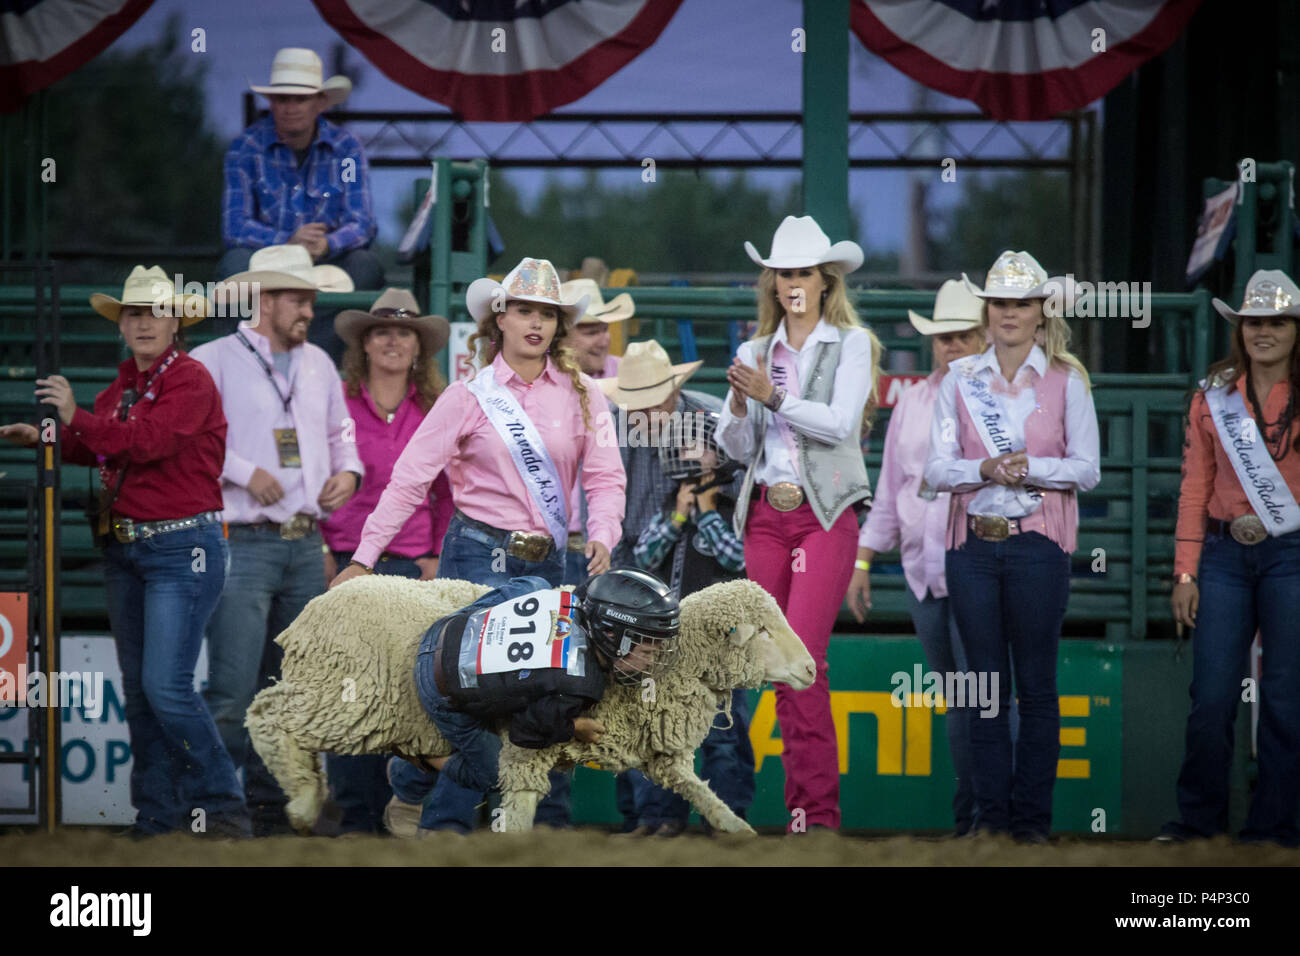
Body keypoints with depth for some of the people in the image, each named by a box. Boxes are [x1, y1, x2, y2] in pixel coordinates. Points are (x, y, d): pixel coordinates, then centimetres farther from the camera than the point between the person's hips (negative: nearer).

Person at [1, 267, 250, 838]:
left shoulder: (190, 380, -10)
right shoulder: (124, 383, 13)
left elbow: (148, 441, -24)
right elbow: (97, 449, 24)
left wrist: (77, 418, -24)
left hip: (182, 547, -8)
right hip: (125, 549, 8)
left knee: (166, 686, -14)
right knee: (138, 689, 8)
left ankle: (221, 807, -3)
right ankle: (157, 819, 13)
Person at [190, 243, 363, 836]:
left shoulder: (318, 365, 17)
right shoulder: (214, 362, -4)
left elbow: (340, 431, 28)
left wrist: (348, 470, 8)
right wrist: (245, 473, -15)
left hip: (305, 545, 7)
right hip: (243, 543, -7)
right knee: (234, 690, -13)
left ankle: (270, 804, 15)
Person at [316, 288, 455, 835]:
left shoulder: (435, 412, 8)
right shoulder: (337, 403, 1)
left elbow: (448, 492, 16)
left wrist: (435, 553, 7)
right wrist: (323, 551, -2)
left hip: (408, 564, 2)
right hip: (344, 559, -2)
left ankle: (391, 811, 7)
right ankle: (353, 815, 0)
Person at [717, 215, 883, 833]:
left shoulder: (851, 344, 2)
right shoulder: (755, 352, 15)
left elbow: (841, 422, -11)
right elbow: (737, 447, 12)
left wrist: (775, 396, -17)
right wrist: (740, 406, -8)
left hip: (825, 514, -5)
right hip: (766, 516, 5)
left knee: (803, 657, -17)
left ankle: (820, 810, -16)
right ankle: (803, 807, 9)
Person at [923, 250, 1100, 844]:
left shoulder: (1066, 382, 4)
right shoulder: (960, 379, 9)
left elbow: (1087, 470, 0)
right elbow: (937, 469, 4)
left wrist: (1031, 468, -16)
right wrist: (985, 470, -15)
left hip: (1038, 543, -2)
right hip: (973, 543, 2)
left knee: (1036, 684, 0)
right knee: (985, 682, 4)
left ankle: (1032, 817, 4)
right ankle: (991, 813, 9)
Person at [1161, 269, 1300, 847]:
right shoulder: (1213, 396, 9)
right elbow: (1195, 488, 9)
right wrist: (1185, 571, 4)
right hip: (1224, 555, 2)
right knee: (1211, 696, -1)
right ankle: (1198, 820, 10)